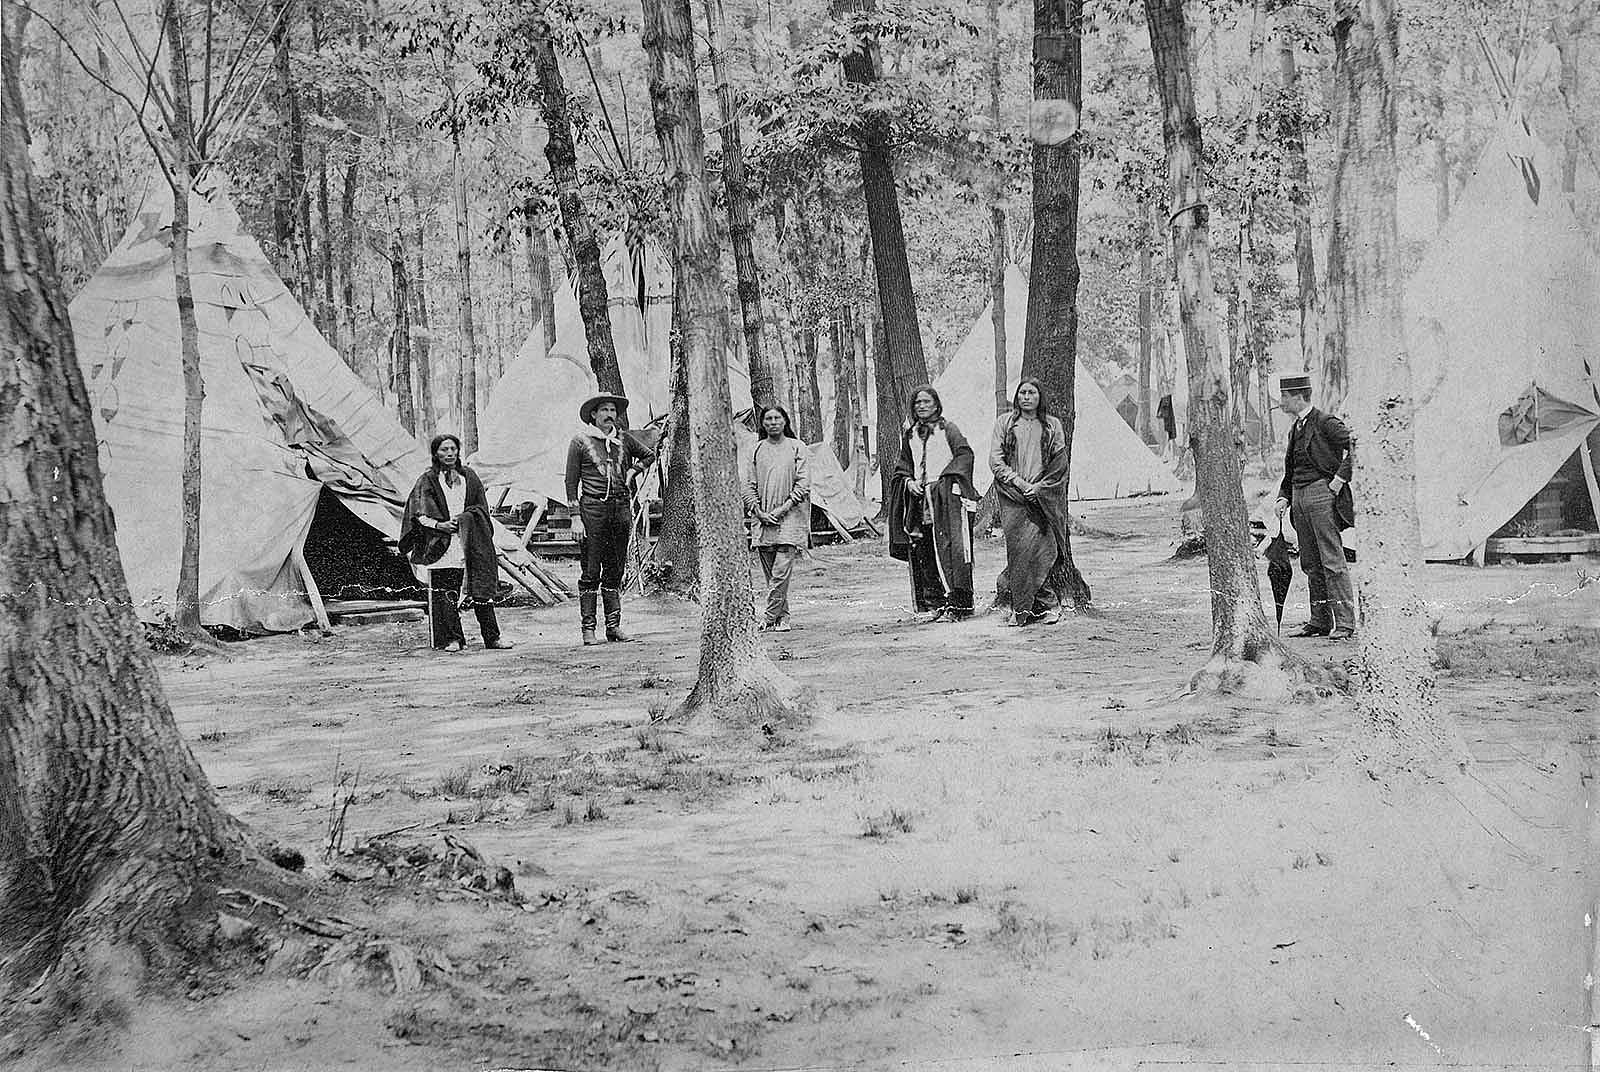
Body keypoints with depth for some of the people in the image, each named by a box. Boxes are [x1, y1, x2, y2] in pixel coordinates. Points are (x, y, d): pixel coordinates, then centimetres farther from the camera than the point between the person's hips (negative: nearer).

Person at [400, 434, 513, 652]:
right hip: (441, 546, -2)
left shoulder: (469, 477, 13)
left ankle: (492, 636, 2)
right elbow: (419, 515, -1)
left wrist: (465, 520, -4)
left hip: (471, 546, 2)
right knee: (445, 592, -5)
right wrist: (439, 525, -16)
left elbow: (482, 509, 14)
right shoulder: (428, 481, 4)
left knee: (482, 589, -1)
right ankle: (452, 639, 2)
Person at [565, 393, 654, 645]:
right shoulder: (580, 442, 0)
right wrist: (576, 517, -7)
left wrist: (633, 470, 14)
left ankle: (614, 625, 10)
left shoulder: (623, 440, 12)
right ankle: (588, 628, -3)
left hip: (621, 506, 4)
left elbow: (649, 456, 31)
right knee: (591, 571, -5)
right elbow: (571, 482, 0)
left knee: (615, 570, 6)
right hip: (593, 506, -4)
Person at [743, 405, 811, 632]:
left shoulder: (797, 447, 3)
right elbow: (749, 486, 11)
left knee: (781, 572, -13)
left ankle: (770, 617, -10)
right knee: (771, 574, 4)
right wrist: (759, 512, -3)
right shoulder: (757, 449, 12)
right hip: (764, 520, 4)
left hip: (790, 517, -4)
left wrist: (783, 509, -11)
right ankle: (782, 617, 11)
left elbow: (803, 485, -3)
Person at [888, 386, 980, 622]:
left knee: (948, 551, -12)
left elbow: (965, 454, -7)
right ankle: (935, 602, 7)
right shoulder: (910, 435, 17)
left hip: (947, 498, -6)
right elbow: (902, 467, 22)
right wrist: (909, 482, 2)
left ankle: (955, 604, -13)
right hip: (919, 498, 6)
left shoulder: (948, 429, 2)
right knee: (922, 554, 1)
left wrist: (945, 479, -13)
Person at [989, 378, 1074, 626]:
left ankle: (1048, 603, -6)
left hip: (1043, 497, -1)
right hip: (1013, 498, 1)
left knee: (1040, 548, -11)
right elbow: (995, 461, 3)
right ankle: (1020, 608, -2)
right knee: (1017, 548, -5)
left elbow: (1060, 463, 5)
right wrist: (1019, 483, -8)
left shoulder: (1052, 425, 11)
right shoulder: (1005, 423, 11)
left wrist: (1039, 487, -7)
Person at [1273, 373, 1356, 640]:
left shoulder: (1326, 423, -7)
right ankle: (1320, 621, 13)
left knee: (1332, 560, -9)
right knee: (1310, 563, 9)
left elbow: (1355, 446, -16)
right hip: (1299, 497, 9)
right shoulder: (1295, 429, 19)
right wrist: (1284, 497, 12)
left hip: (1322, 492, -9)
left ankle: (1345, 623, -9)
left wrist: (1340, 479, -16)